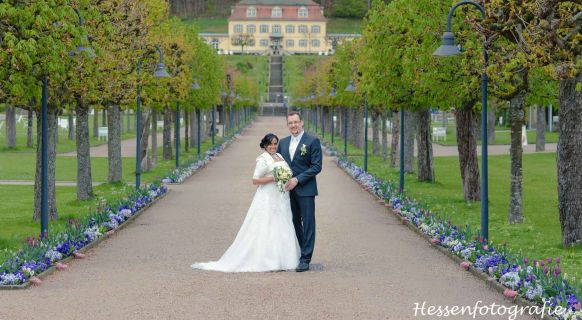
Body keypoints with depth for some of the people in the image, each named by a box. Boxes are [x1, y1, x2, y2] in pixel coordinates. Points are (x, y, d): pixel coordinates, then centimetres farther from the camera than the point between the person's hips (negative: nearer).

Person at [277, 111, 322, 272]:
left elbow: (316, 166, -10)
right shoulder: (283, 142, 13)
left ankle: (305, 260, -1)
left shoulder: (312, 141, -5)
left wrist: (297, 179, -16)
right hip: (288, 190, 5)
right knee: (294, 224, 10)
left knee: (308, 224, -2)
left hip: (305, 190, -5)